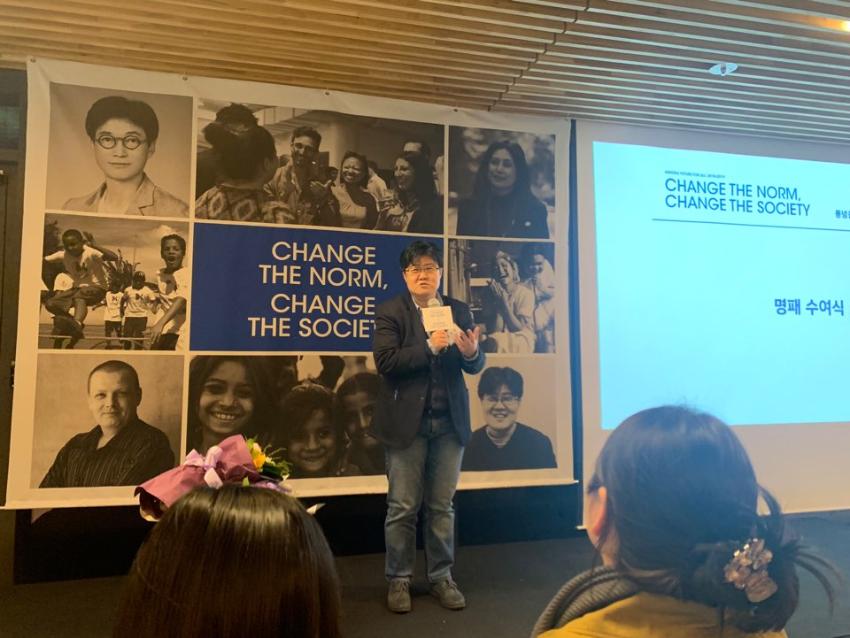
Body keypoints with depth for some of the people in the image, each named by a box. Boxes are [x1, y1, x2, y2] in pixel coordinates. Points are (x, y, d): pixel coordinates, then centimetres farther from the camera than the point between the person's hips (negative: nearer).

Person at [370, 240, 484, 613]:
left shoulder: (459, 311, 8)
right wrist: (429, 347, -22)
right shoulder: (390, 312, -3)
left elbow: (475, 367, 5)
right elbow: (384, 361, -15)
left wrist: (471, 352, -18)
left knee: (442, 505, 12)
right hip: (407, 421, -3)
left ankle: (441, 577, 27)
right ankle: (398, 580, 23)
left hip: (449, 421, 3)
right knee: (403, 507, 7)